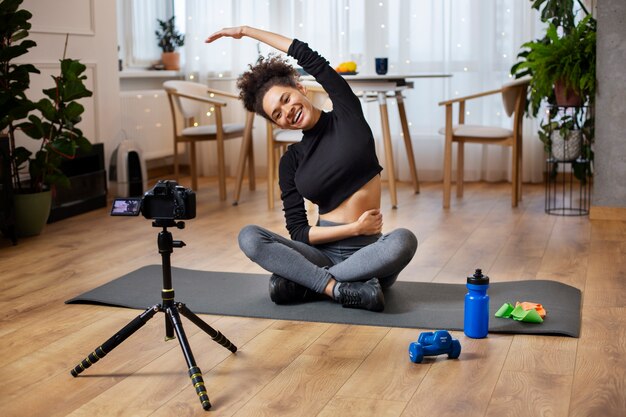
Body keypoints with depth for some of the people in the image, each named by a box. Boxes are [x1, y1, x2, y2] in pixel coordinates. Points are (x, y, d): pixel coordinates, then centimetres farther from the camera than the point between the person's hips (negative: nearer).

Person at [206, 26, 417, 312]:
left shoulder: (347, 115, 2)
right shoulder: (291, 161, 6)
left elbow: (309, 57, -1)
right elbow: (298, 231, 2)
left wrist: (246, 30, 7)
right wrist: (354, 228, -12)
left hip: (367, 253, -1)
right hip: (322, 253, 2)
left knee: (404, 240, -36)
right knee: (249, 237, -22)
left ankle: (300, 283, -22)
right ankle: (339, 289, -30)